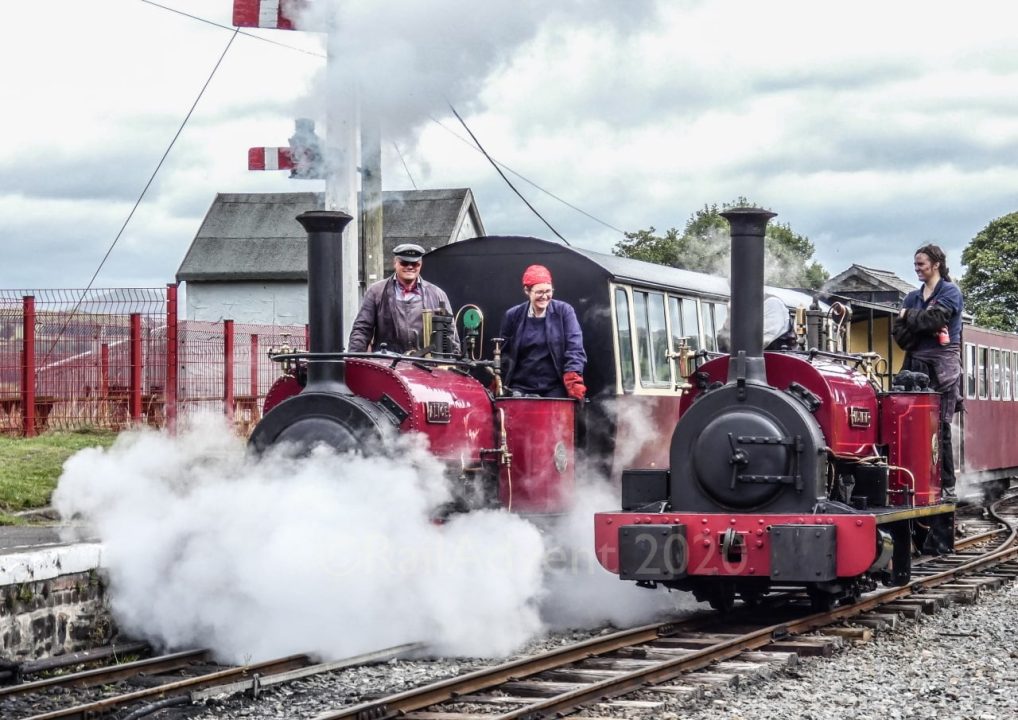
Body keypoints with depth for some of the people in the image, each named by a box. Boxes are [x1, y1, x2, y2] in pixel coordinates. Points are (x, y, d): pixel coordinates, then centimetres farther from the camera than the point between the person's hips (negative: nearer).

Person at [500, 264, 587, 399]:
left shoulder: (564, 311, -1)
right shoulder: (513, 315, 4)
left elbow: (574, 347, -6)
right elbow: (503, 351, 13)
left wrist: (573, 378, -19)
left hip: (554, 389, -1)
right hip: (521, 388, 1)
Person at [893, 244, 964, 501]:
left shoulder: (950, 292, 3)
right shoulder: (913, 297, 19)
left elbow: (933, 320, -14)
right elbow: (898, 332, 7)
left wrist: (909, 316, 2)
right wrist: (924, 327, -11)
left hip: (941, 367, -5)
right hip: (915, 365, 5)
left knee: (939, 427, -6)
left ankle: (946, 487, -3)